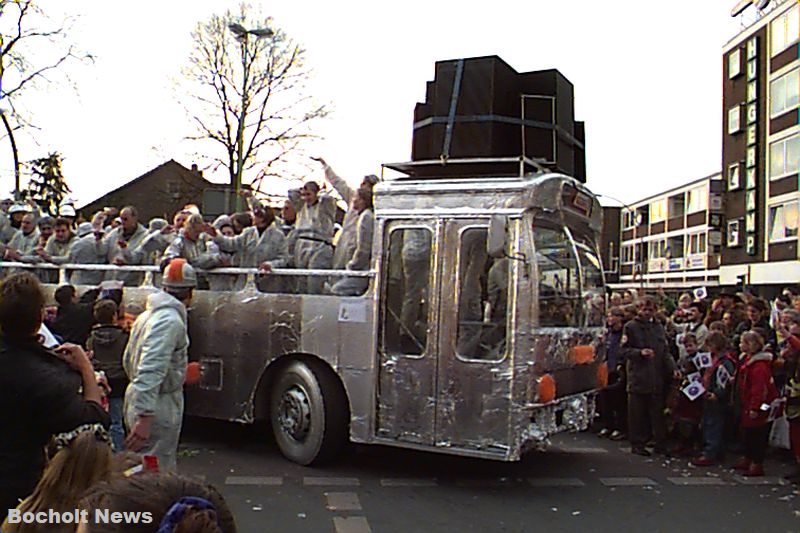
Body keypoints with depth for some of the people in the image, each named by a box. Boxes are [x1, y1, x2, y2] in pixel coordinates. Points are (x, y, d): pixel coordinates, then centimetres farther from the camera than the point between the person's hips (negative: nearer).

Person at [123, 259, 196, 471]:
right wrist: (145, 418, -32)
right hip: (160, 409, -10)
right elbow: (152, 369, -28)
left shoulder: (147, 315, 11)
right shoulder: (171, 321, -19)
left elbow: (128, 360, 22)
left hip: (136, 399, 10)